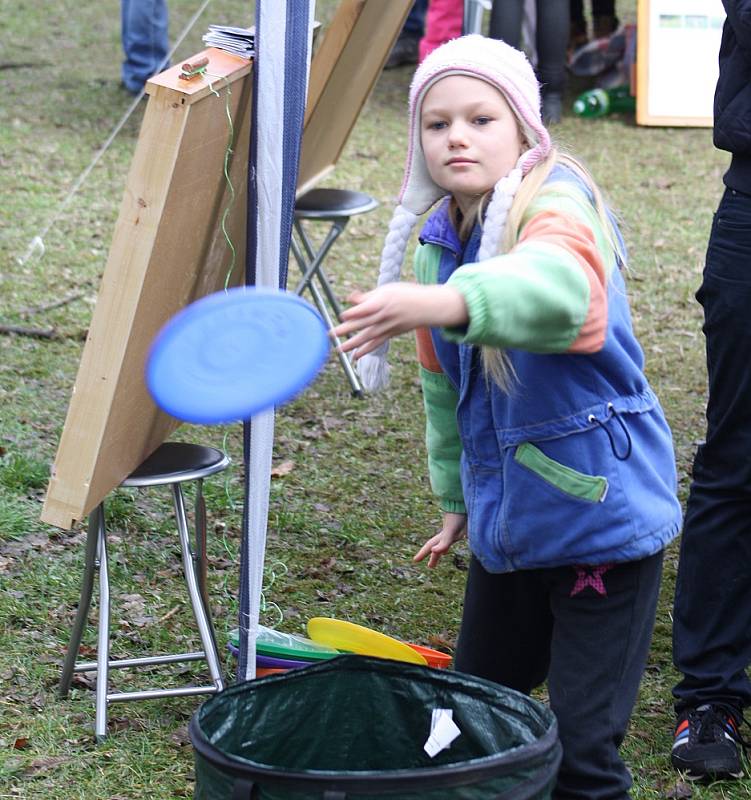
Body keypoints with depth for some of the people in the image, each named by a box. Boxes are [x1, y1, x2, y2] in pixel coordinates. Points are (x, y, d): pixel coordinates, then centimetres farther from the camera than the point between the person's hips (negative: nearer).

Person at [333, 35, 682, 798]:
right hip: (507, 518, 8)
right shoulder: (436, 239, 6)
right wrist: (454, 493, 25)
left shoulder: (558, 204, -19)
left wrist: (442, 304, -62)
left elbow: (556, 284, -45)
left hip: (601, 512, -7)